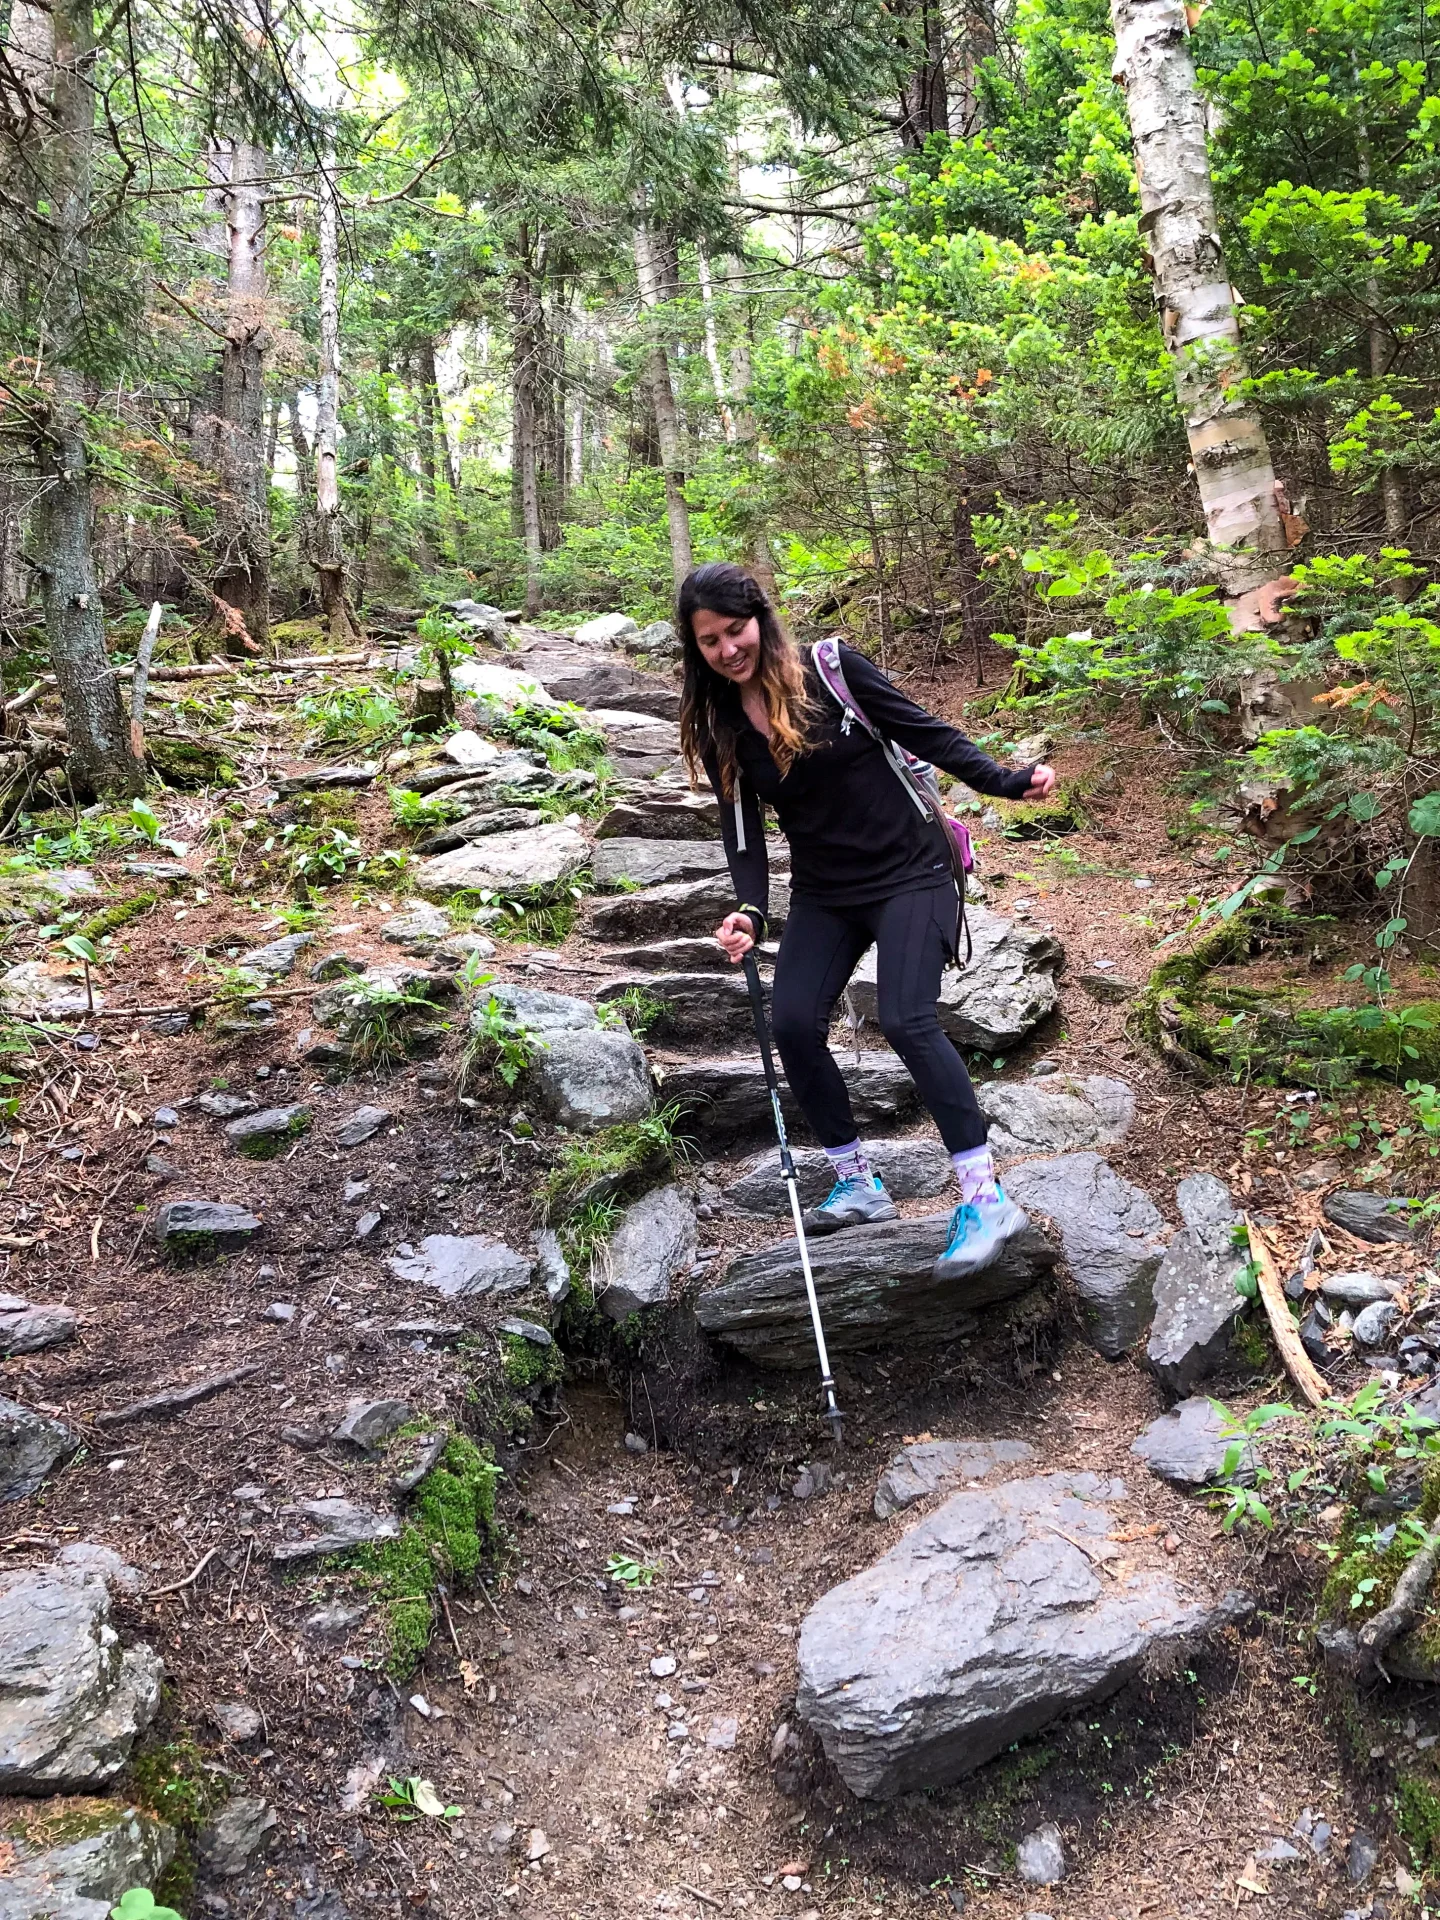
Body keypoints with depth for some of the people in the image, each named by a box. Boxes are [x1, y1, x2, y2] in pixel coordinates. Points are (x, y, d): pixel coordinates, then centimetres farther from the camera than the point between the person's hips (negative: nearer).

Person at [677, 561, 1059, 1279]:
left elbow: (925, 732, -7)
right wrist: (749, 909, -17)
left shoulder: (830, 669, -10)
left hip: (907, 872, -5)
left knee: (907, 1020, -21)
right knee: (792, 1024, -10)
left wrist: (1011, 782, -15)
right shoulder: (717, 725, 2)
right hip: (823, 892, 5)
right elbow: (741, 826, 0)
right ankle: (857, 1186, 9)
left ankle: (987, 1198, -13)